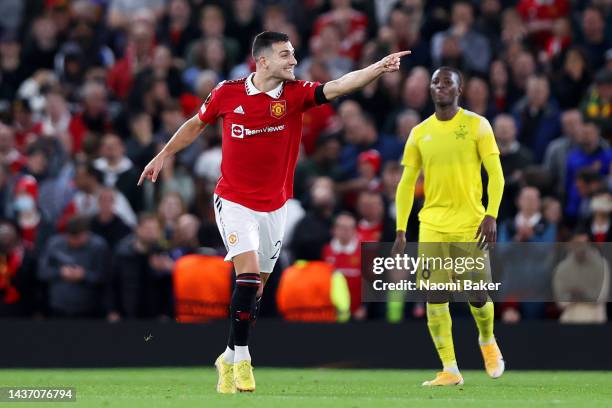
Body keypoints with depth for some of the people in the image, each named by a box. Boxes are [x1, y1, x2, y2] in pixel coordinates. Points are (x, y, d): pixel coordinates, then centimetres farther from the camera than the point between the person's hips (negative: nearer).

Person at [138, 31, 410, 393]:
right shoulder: (227, 93, -8)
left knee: (256, 288, 8)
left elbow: (337, 87, -23)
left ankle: (230, 358, 25)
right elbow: (197, 124, 11)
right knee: (249, 273, -19)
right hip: (234, 201, -3)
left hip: (274, 206, 3)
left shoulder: (296, 94, -7)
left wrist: (379, 68, -37)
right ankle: (241, 356, -9)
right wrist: (164, 155, 17)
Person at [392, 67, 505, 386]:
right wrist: (400, 230, 5)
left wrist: (491, 215, -15)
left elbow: (495, 174, -3)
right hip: (432, 226, 3)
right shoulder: (420, 133, 7)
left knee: (477, 296, -1)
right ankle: (450, 371, -1)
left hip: (471, 225, -2)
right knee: (434, 296, -7)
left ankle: (487, 341, 33)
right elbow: (406, 183, 11)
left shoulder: (477, 125, -1)